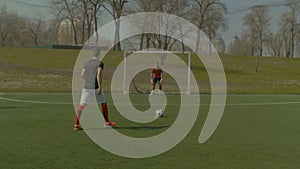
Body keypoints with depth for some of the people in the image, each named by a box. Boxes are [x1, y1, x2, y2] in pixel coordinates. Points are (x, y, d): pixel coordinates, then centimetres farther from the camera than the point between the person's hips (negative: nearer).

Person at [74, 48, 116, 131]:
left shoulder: (87, 63, 13)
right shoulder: (100, 63, -2)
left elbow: (82, 75, 10)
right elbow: (99, 75, -15)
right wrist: (100, 87, -16)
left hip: (86, 87, 4)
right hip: (96, 87, -4)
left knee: (81, 105, -1)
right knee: (104, 103, 15)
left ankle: (76, 124, -9)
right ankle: (107, 122, 25)